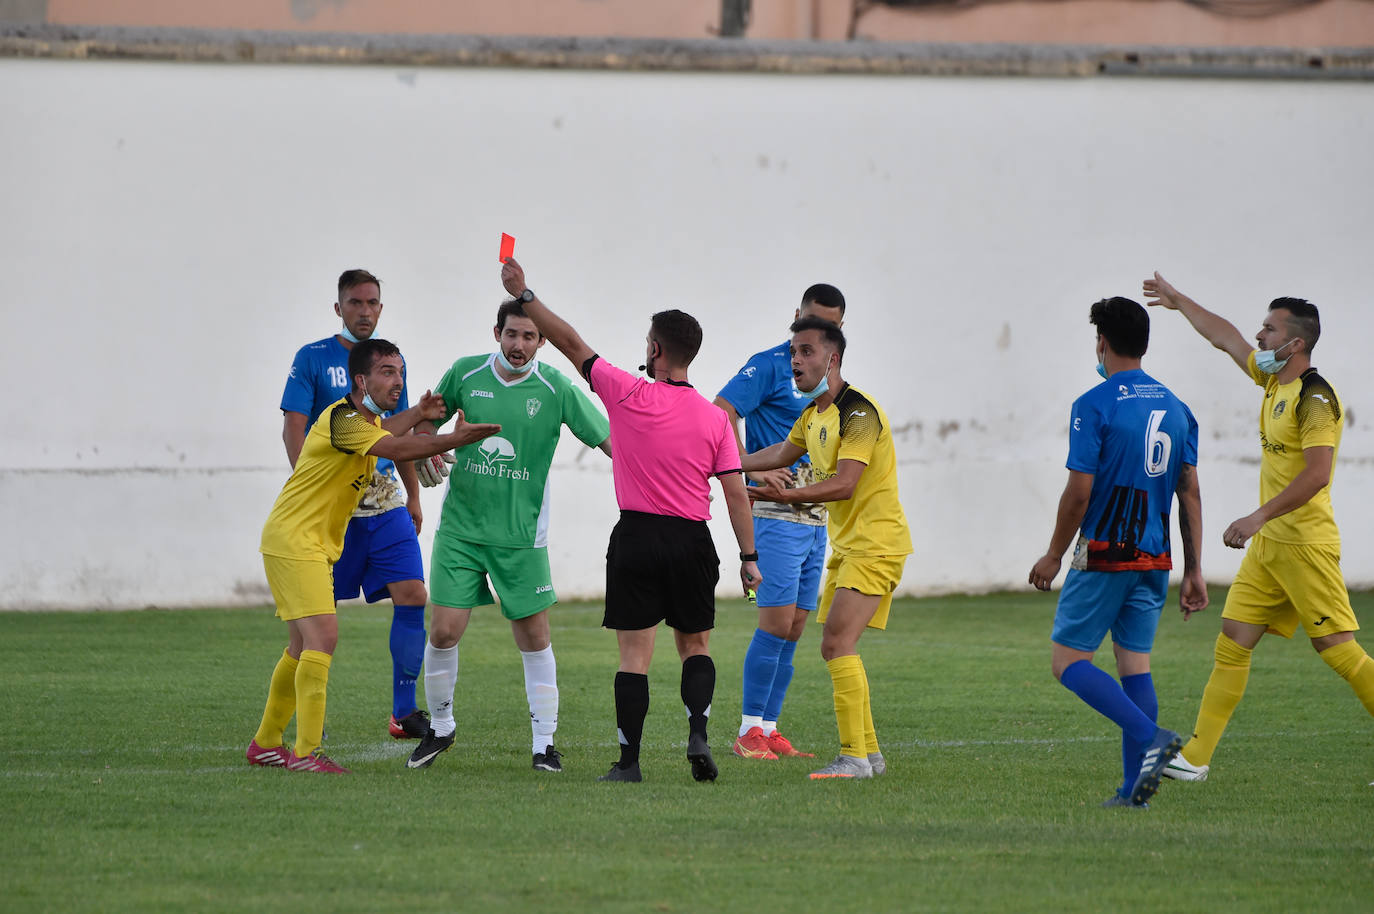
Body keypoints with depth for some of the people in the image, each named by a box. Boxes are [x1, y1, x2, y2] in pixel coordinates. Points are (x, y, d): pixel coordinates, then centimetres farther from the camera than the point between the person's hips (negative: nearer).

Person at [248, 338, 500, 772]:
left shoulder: (366, 418, 11)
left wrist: (417, 413, 25)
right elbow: (395, 449, -34)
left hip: (315, 545, 11)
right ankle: (306, 751, -21)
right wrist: (455, 439, -36)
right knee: (322, 637, -19)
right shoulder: (342, 418, -22)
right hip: (293, 538, -11)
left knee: (303, 646, 15)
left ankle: (266, 743, 24)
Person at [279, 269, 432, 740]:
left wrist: (414, 497, 18)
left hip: (384, 502, 4)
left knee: (412, 595, -7)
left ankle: (404, 711, -1)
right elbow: (293, 428, -8)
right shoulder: (312, 359, -2)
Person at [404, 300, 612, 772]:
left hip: (521, 534, -1)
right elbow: (428, 417, 16)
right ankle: (440, 728, 18)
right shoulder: (466, 374, 0)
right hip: (460, 527, 1)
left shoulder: (555, 388, -7)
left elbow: (608, 439, -4)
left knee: (534, 638, 0)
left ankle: (544, 742, 12)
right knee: (443, 631, -4)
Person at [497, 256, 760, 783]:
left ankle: (629, 761, -1)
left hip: (637, 538, -2)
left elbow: (570, 343, -1)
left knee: (634, 655, 0)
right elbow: (735, 492, -2)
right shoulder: (714, 419, -1)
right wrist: (748, 557, 5)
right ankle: (697, 735, -5)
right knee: (695, 646, 15)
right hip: (692, 542, 2)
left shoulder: (628, 395, -8)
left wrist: (524, 294, 9)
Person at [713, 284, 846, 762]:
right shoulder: (770, 365, -7)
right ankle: (749, 731, -7)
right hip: (777, 511, -8)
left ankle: (769, 729, 12)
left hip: (816, 516, 8)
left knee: (794, 628, 7)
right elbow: (720, 413, -16)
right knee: (777, 622, -12)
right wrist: (753, 469, -23)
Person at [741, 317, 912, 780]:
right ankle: (869, 751, 19)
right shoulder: (814, 412, 11)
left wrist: (786, 496, -36)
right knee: (837, 648, 11)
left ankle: (854, 757, -19)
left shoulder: (859, 412, -18)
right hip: (846, 544, 10)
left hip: (876, 542, -10)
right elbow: (783, 452, 31)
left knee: (837, 642, -18)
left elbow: (844, 484, -28)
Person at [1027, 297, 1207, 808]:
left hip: (1105, 554, -6)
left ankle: (1150, 737, -19)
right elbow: (1190, 493, 10)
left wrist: (1054, 555, -1)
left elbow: (1079, 492, -13)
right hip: (1154, 557, 6)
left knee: (1068, 661, -1)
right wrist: (1193, 570, 13)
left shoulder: (1094, 406, -11)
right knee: (1135, 662, 8)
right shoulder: (1175, 408, 10)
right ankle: (1134, 788, 2)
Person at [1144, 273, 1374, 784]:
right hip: (1269, 545, 9)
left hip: (1305, 544, -9)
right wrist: (1180, 301, 37)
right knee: (1232, 644, 6)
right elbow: (1225, 338, 28)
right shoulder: (1275, 382, 12)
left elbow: (1317, 474, -24)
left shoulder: (1315, 398, -15)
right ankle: (1196, 757, 7)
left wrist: (1259, 517, -25)